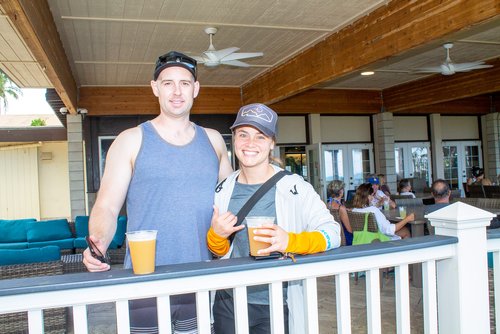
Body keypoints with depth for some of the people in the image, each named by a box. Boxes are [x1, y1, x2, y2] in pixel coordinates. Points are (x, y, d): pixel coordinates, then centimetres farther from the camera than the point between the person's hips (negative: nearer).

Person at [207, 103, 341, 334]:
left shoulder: (293, 187, -11)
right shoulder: (223, 191, 1)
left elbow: (332, 233, -14)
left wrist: (290, 241, -30)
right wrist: (216, 236, -11)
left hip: (275, 307, -3)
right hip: (228, 303, 4)